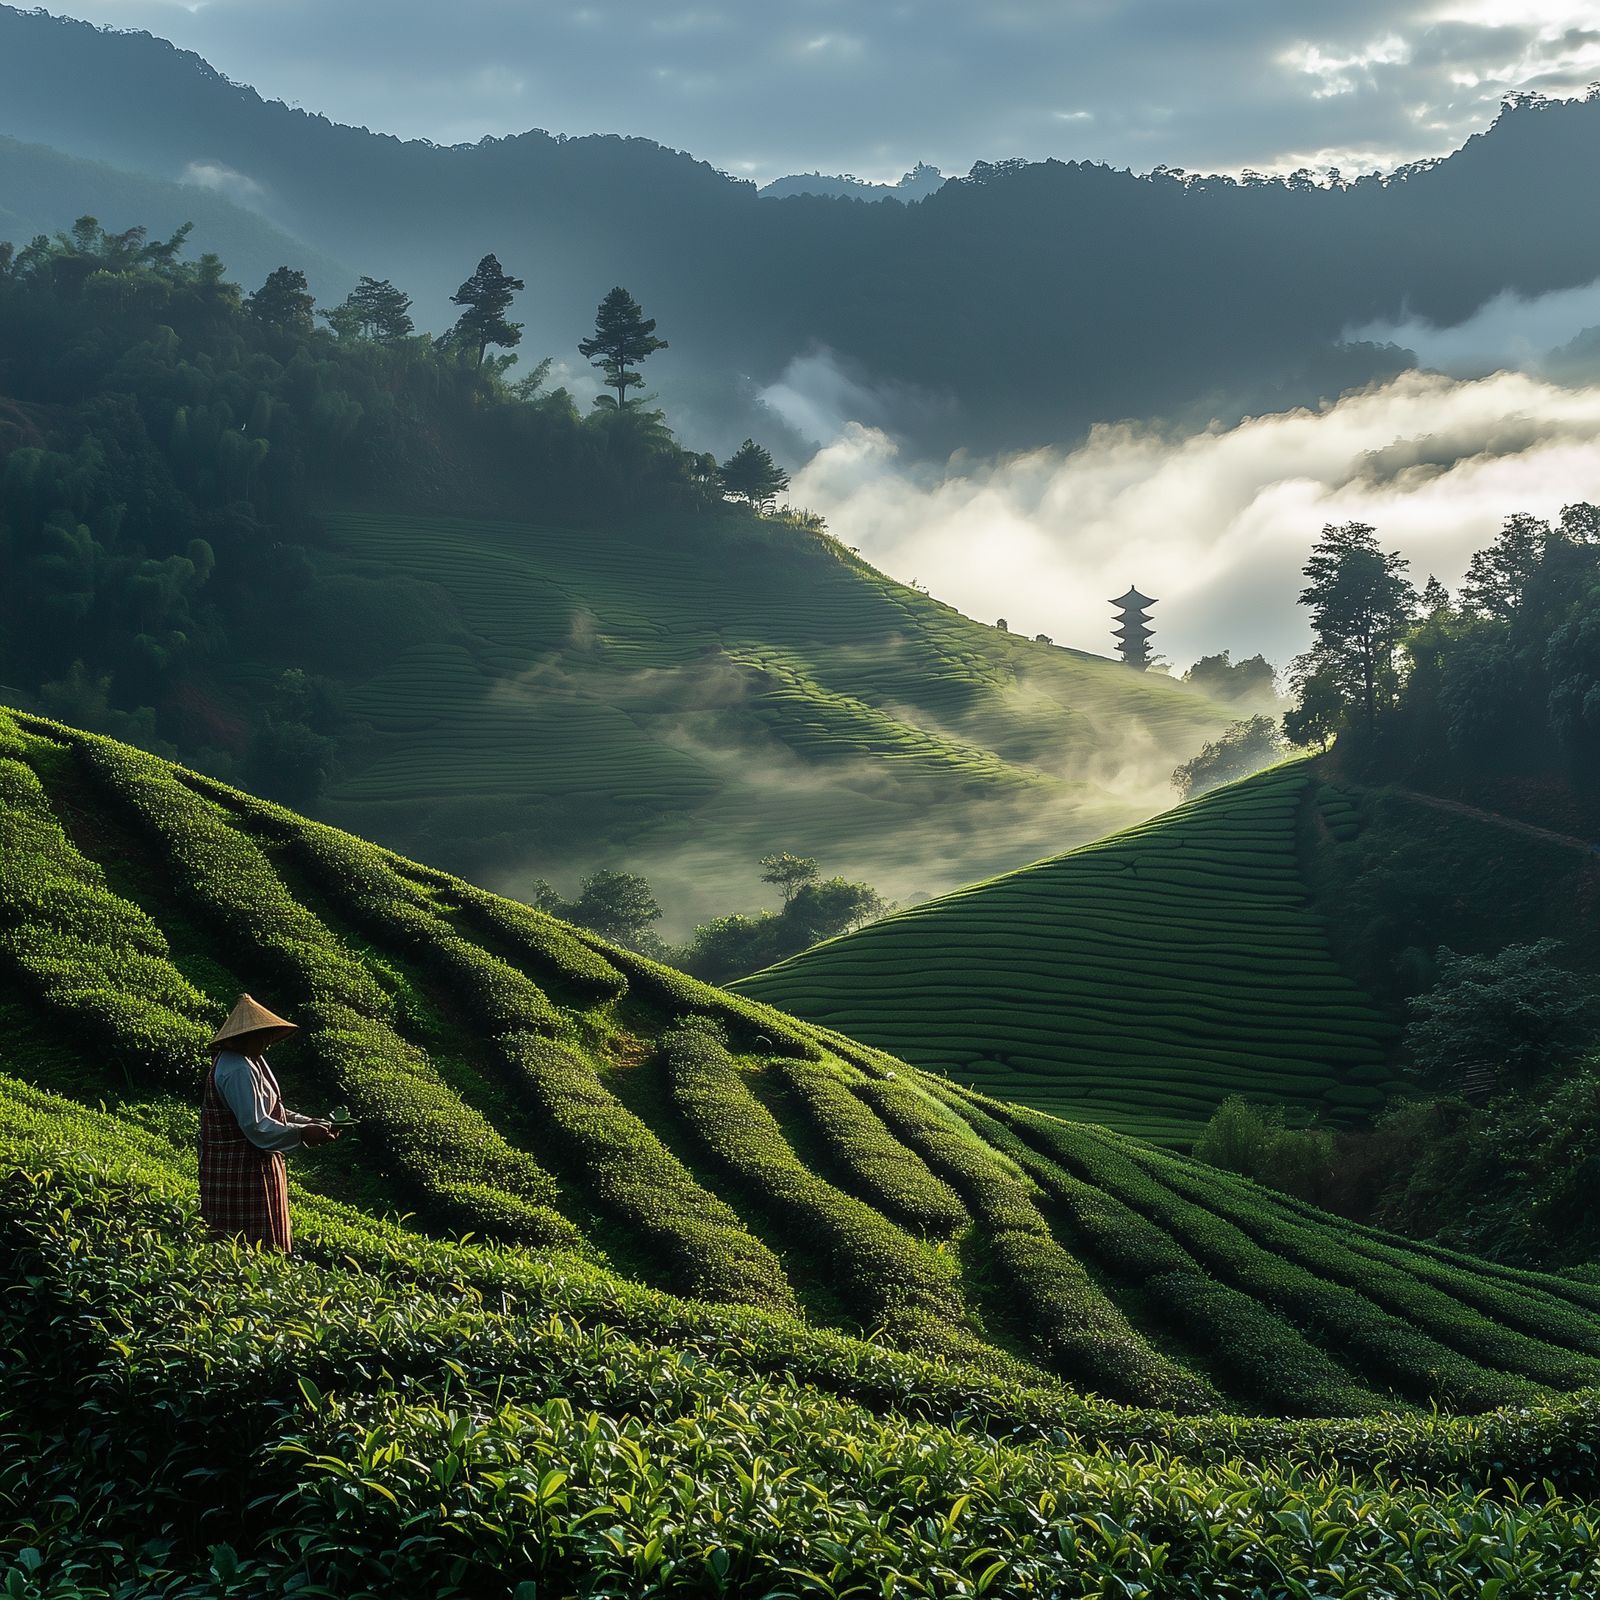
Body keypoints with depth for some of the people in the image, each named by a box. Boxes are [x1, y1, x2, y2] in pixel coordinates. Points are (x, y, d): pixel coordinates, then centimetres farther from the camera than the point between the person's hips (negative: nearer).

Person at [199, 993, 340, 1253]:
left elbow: (270, 1111, 19)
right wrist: (302, 1134, -22)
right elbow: (255, 1126, -25)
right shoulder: (239, 1071, -21)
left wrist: (311, 1124, 8)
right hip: (242, 1171, -11)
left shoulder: (251, 1062, 13)